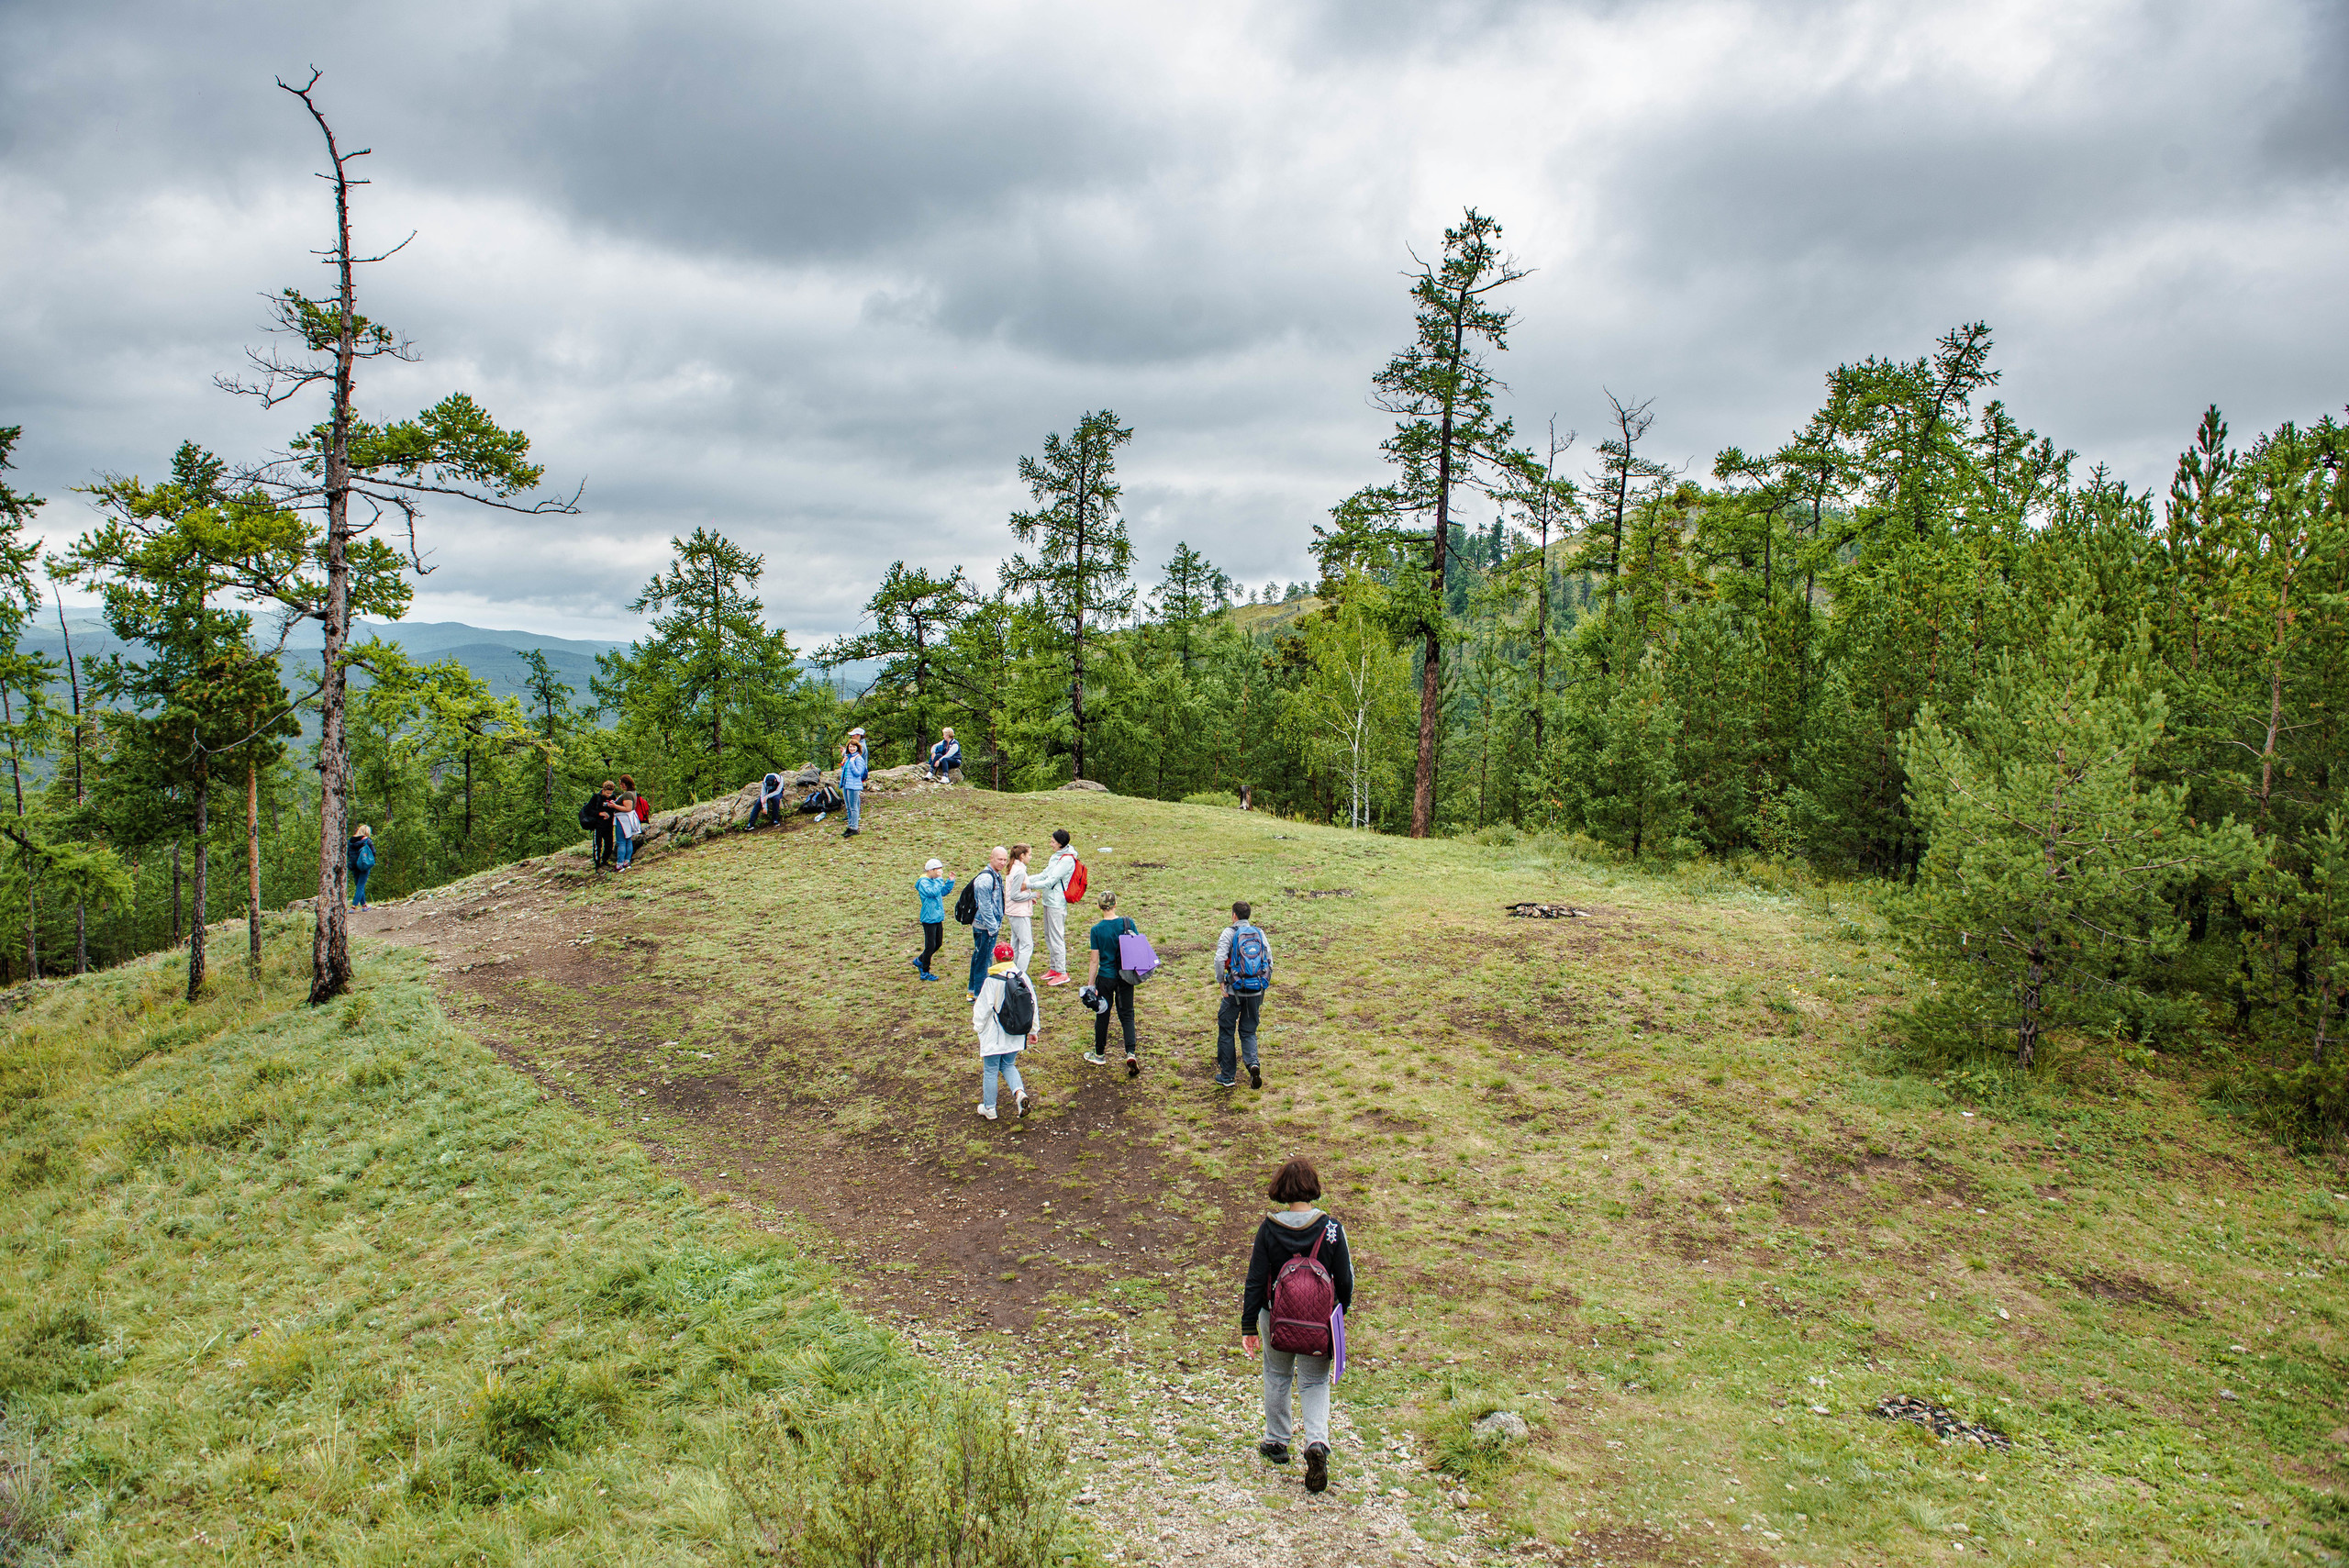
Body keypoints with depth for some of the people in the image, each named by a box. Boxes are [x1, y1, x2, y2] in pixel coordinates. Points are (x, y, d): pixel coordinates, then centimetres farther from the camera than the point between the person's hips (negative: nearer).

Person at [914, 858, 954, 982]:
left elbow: (943, 892, 21)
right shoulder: (923, 882, -16)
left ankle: (919, 961, 35)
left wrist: (950, 881, 8)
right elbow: (934, 892, -31)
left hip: (938, 918, 9)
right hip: (929, 919, -9)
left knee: (938, 944, 17)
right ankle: (925, 973, 9)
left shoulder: (934, 880, 10)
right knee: (930, 946, -3)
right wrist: (939, 879, -23)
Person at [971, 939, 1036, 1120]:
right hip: (1015, 1035, 5)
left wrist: (977, 1027, 7)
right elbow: (1032, 1004, 4)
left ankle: (989, 1108, 24)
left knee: (990, 1071, 11)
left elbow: (983, 1007, -12)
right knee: (1009, 1065, 22)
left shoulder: (992, 981, -19)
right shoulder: (1022, 977, -4)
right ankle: (1020, 1092, -3)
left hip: (994, 1035, -5)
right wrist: (1032, 1031, 16)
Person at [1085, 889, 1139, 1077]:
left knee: (1102, 1015, 13)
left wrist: (1091, 985, -1)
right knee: (1127, 1014, 11)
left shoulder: (1097, 929, -13)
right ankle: (1131, 1053, -6)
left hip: (1106, 977, -2)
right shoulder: (1128, 923, -7)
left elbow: (1095, 961, -9)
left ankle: (1099, 1055, 28)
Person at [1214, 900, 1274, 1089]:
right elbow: (1269, 962, 6)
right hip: (1255, 991, 4)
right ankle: (1252, 1063, -14)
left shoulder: (1229, 933, -4)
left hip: (1234, 991, -4)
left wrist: (1221, 982, -6)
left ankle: (1227, 1076, 14)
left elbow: (1220, 959, -17)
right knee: (1248, 1032, 13)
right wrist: (1263, 986, 13)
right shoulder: (1259, 934, 8)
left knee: (1226, 1031, 10)